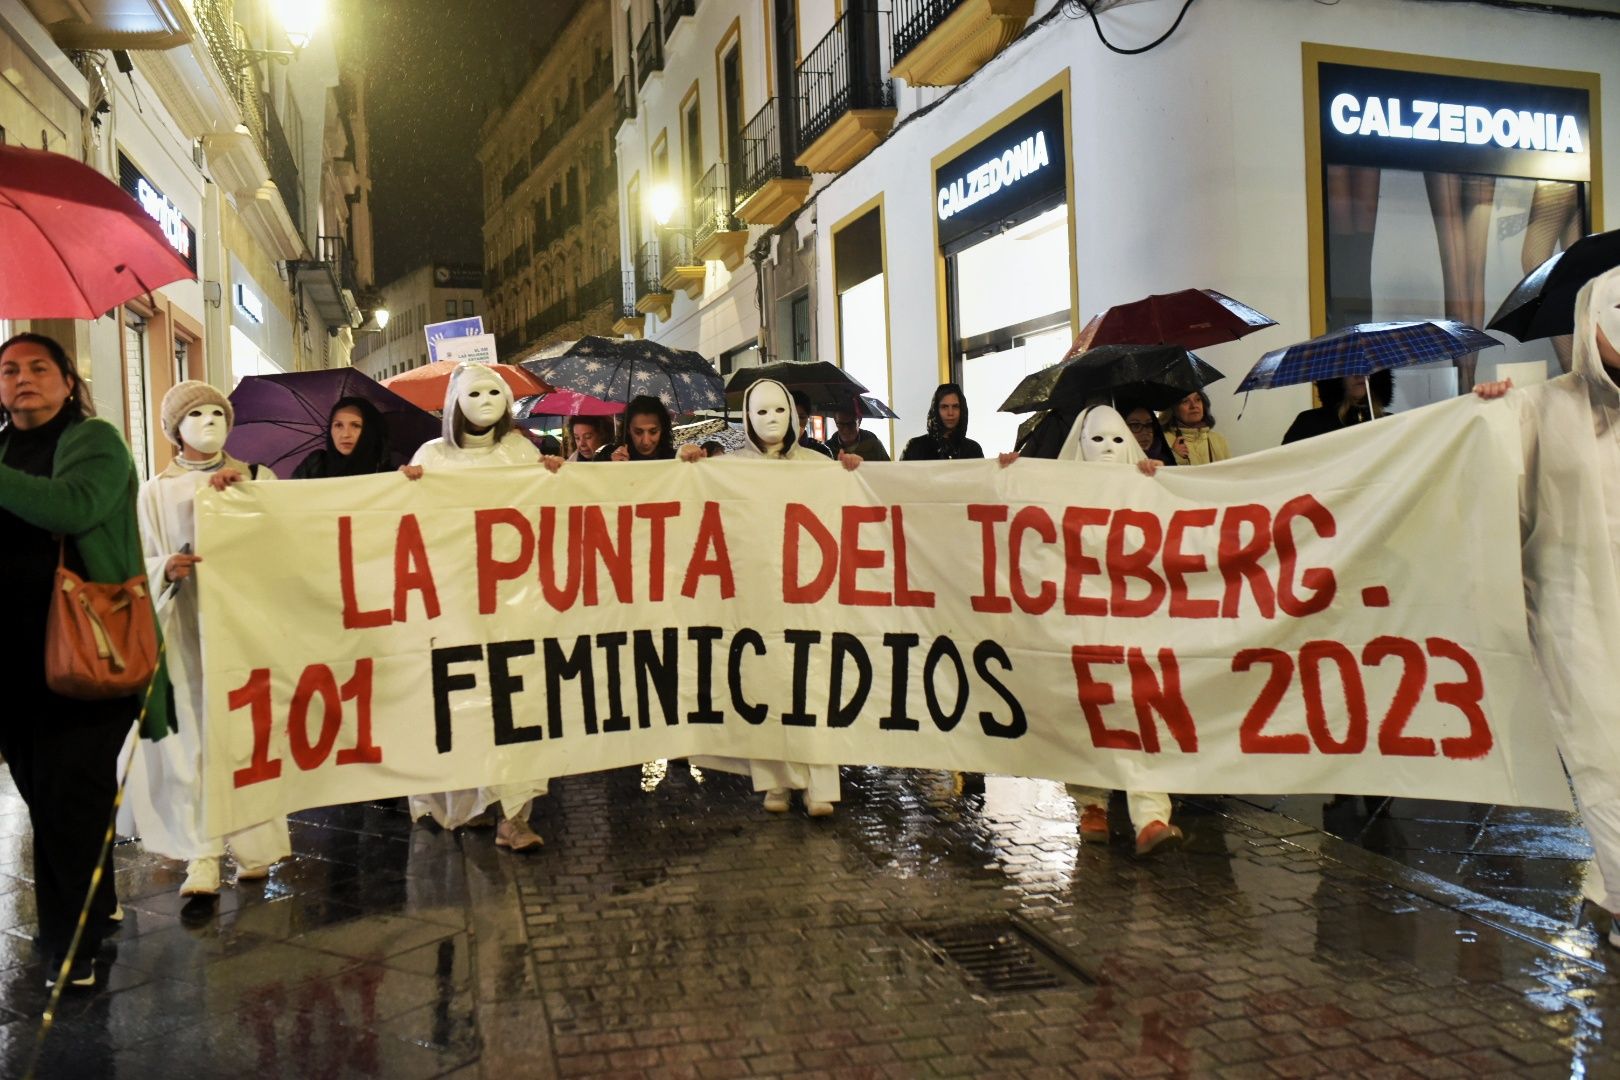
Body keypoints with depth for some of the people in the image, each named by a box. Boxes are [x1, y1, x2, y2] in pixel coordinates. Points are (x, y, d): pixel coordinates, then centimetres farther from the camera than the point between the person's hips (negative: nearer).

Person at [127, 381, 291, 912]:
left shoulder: (258, 479, 11)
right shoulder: (156, 491, 8)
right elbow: (140, 564, 6)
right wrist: (166, 568, -16)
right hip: (187, 628, -1)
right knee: (194, 736, -5)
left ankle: (255, 845, 11)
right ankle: (202, 860, -4)